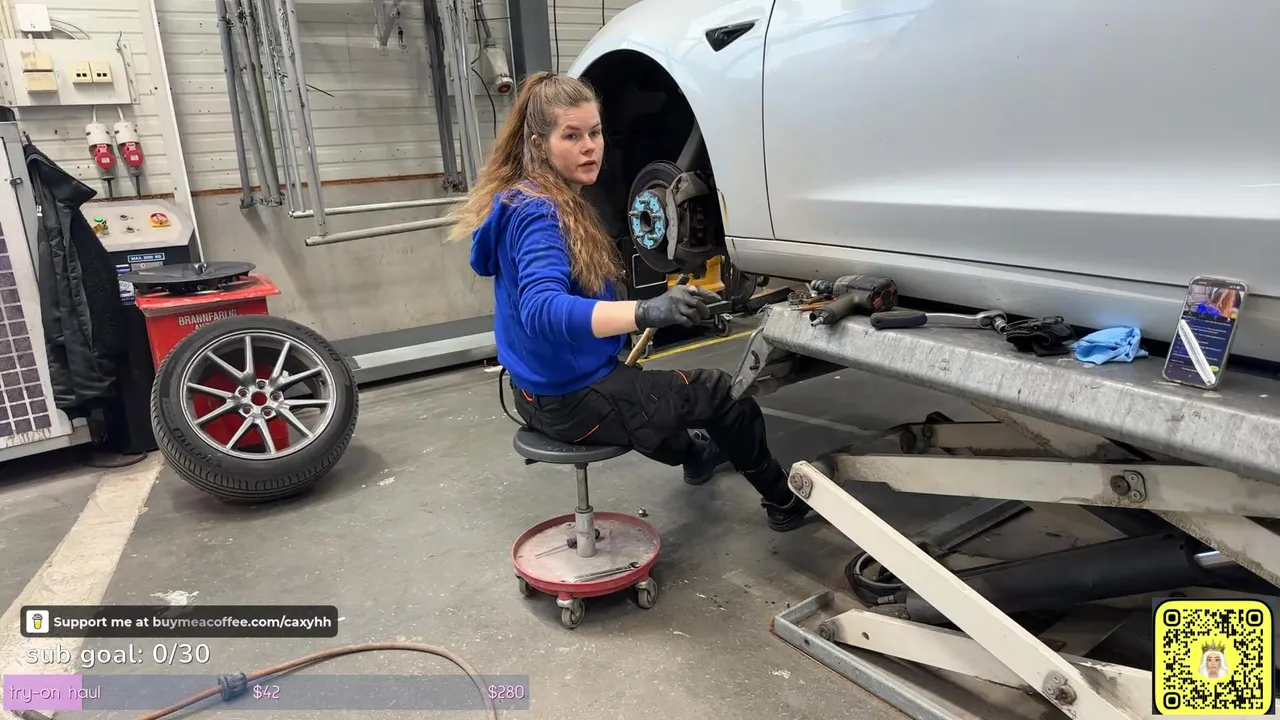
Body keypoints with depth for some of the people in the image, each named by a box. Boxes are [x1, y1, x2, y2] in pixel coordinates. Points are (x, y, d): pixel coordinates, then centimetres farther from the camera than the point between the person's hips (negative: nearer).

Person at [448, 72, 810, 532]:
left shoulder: (542, 201, 4)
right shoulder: (538, 213, -24)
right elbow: (542, 309, -41)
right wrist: (647, 312, -54)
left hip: (543, 389, 10)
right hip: (573, 399, -10)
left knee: (652, 382, 37)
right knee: (722, 392, 5)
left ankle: (695, 455, 62)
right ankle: (782, 500, 25)